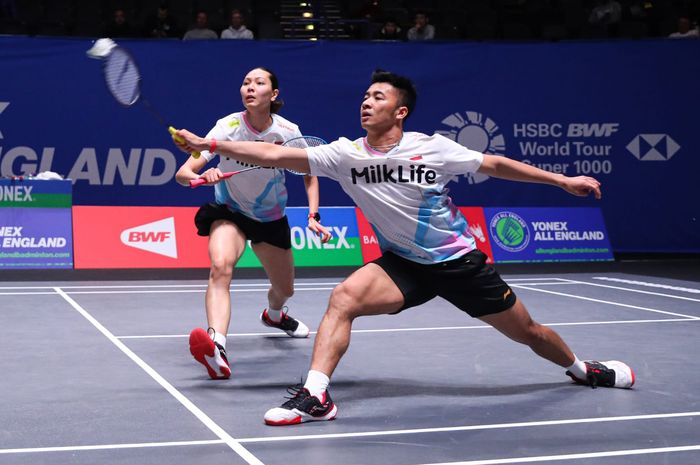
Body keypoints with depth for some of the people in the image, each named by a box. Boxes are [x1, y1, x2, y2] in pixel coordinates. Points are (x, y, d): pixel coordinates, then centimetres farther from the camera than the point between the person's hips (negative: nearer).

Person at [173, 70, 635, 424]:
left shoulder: (433, 148, -16)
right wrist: (207, 143, -25)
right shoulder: (345, 154, -12)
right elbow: (276, 154, -17)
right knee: (344, 297, -26)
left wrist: (561, 180, -1)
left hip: (460, 261, -1)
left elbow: (495, 164, -3)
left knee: (528, 333, 9)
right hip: (403, 264, 1)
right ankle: (316, 396, -25)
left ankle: (580, 368, 40)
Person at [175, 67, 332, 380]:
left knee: (285, 289, 17)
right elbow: (182, 173, -30)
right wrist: (200, 177, -52)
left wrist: (313, 216, -13)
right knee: (221, 266, -35)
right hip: (230, 212, -3)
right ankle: (216, 348, -50)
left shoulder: (288, 132, -18)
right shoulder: (229, 126, -24)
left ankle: (274, 315, 58)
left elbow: (309, 175, 0)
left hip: (271, 218, 3)